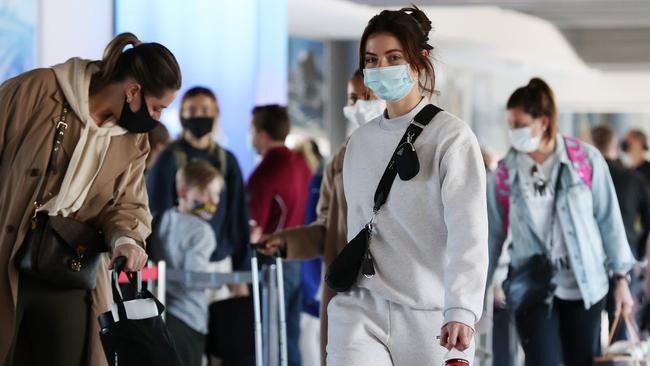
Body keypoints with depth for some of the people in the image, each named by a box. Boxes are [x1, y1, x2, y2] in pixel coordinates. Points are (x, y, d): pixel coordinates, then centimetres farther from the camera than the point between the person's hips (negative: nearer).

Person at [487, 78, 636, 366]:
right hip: (532, 288, 0)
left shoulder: (586, 160, -5)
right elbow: (492, 234, 3)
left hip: (584, 286, 0)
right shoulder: (505, 174, -2)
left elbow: (609, 220, 0)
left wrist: (620, 277, 0)